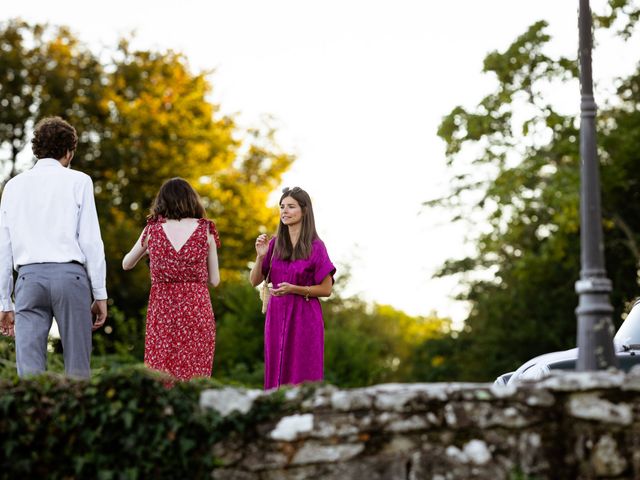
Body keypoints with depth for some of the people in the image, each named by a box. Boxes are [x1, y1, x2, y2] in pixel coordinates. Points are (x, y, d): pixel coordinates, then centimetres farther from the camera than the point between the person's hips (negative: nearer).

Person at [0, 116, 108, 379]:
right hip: (70, 276, -2)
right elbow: (90, 241, 0)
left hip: (29, 278, 2)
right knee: (78, 369, 2)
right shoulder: (78, 181, 6)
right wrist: (100, 295, 3)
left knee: (29, 370, -2)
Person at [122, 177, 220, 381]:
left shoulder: (152, 230, 5)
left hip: (161, 309, 1)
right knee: (194, 378, 0)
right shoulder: (205, 230, 3)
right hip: (197, 309, -1)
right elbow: (214, 280, 6)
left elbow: (126, 264, 19)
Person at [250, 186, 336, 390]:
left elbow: (326, 289, -6)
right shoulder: (275, 243, 6)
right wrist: (260, 256, -9)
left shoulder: (315, 246, -7)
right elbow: (254, 281, 7)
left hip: (303, 319, -4)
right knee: (276, 374, 8)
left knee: (303, 376, -1)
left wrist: (294, 289, -18)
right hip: (276, 317, 5)